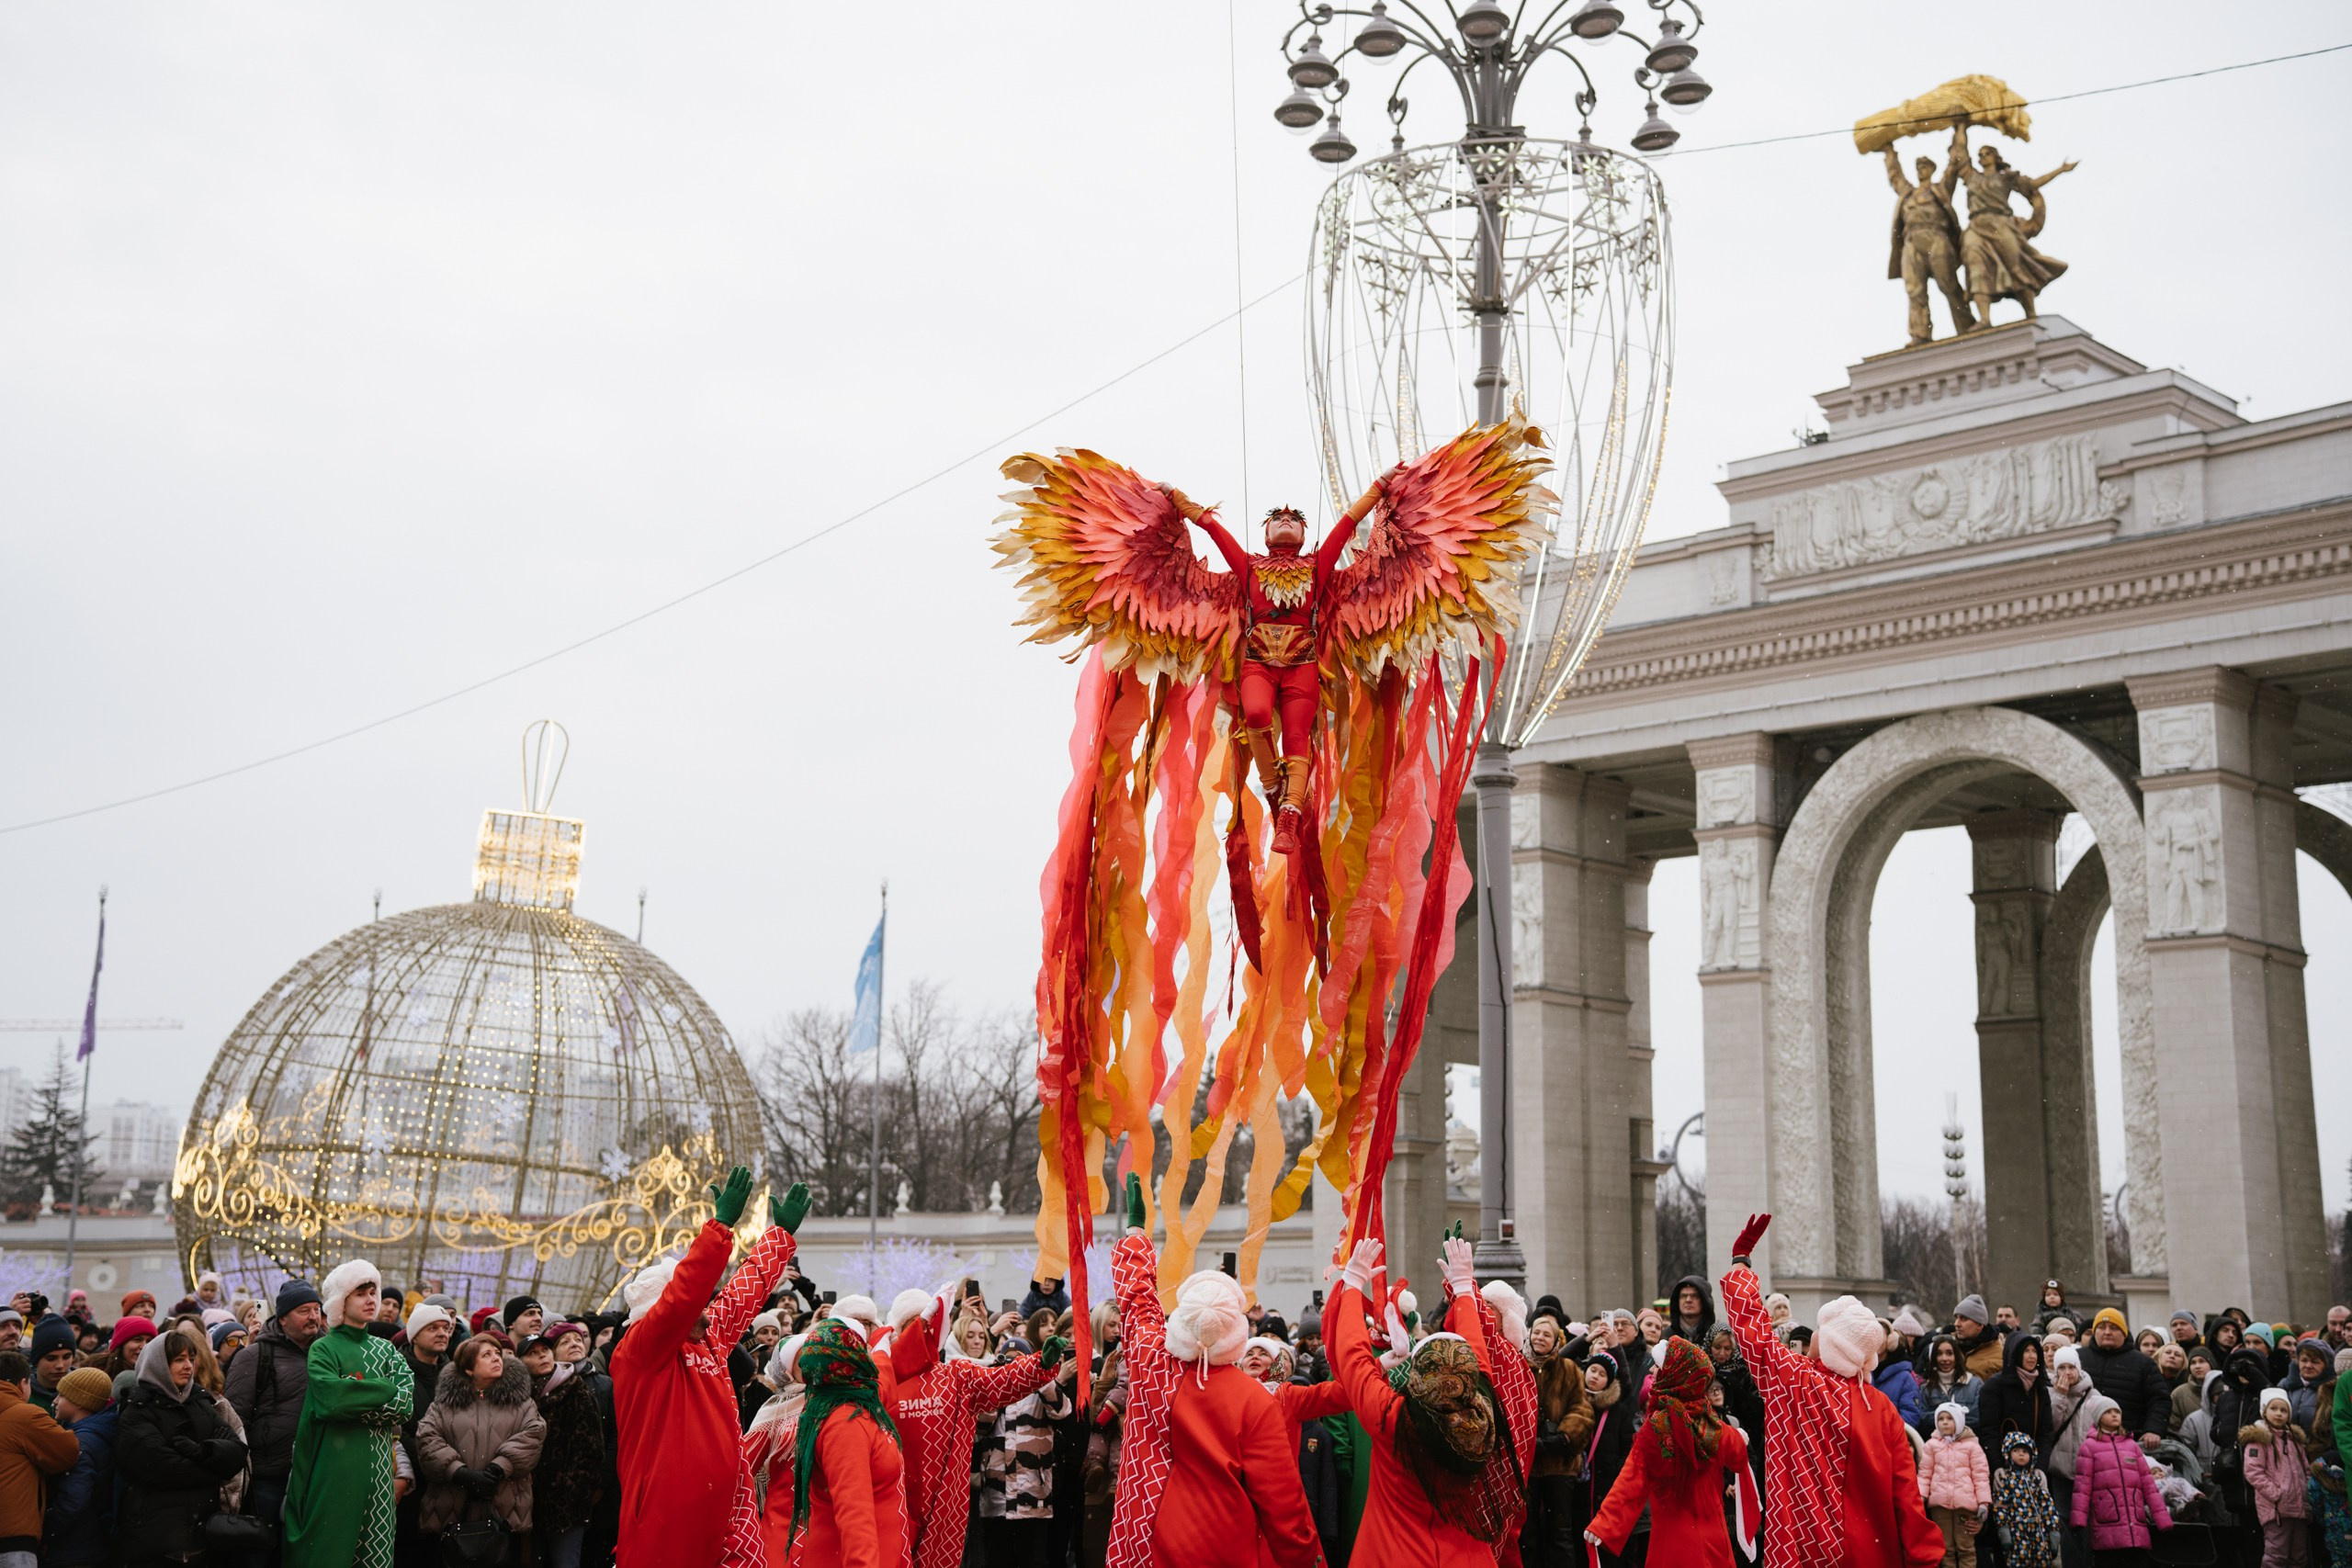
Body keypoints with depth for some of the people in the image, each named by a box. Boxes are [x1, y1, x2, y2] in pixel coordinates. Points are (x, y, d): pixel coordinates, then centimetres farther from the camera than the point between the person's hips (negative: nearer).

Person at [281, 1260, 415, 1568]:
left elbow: (405, 1403, -2)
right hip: (335, 1465, -4)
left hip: (377, 1465, 4)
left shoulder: (386, 1350, 13)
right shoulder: (323, 1349, 1)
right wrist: (386, 1391, -9)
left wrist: (352, 1402, -13)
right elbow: (330, 1398, -18)